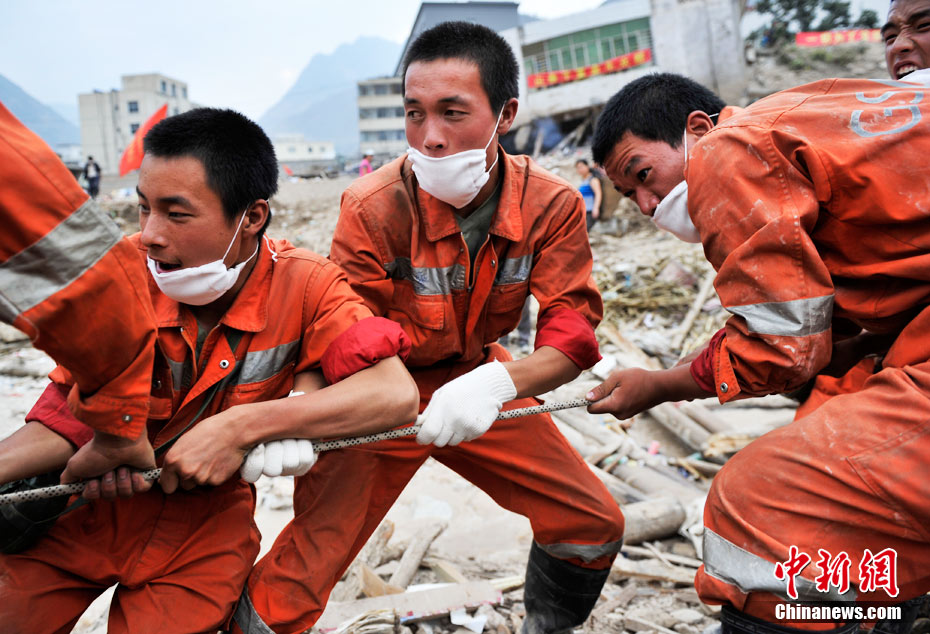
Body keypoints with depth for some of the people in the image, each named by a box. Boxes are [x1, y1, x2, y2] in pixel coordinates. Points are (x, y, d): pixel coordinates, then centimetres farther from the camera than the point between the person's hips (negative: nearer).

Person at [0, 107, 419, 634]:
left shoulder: (303, 285, -17)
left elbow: (396, 395, -30)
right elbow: (60, 427, -10)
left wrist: (242, 426, -32)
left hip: (208, 516, 0)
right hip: (96, 504, 1)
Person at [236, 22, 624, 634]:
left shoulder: (552, 206, -15)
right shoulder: (372, 207, -23)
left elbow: (572, 331, -19)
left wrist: (496, 384, -40)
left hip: (476, 382, 4)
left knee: (595, 525, 6)